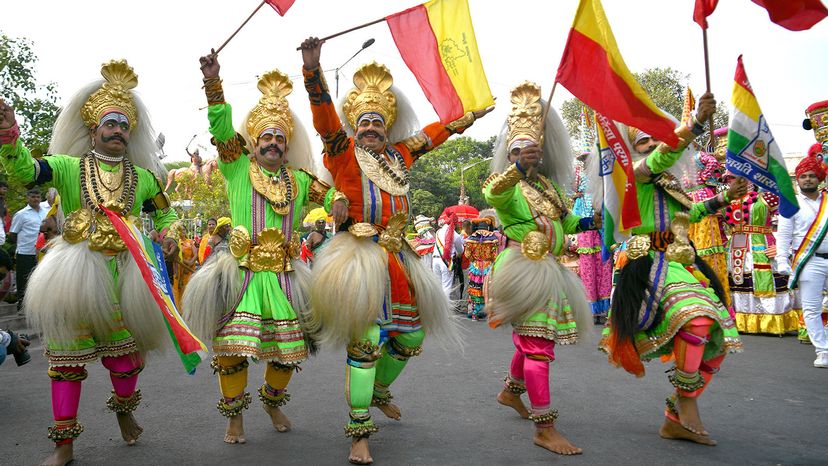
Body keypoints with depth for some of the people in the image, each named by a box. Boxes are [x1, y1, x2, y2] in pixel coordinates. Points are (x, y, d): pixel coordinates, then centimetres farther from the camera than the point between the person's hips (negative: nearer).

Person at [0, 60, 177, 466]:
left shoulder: (143, 177, 9)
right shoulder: (69, 167, 2)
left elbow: (165, 213, 20)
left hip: (124, 273, 2)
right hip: (76, 272, -2)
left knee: (124, 349, 10)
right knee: (68, 353, 2)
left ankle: (124, 411, 39)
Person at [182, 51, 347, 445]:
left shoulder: (298, 180, 14)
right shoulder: (238, 168, 3)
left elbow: (325, 191, 14)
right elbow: (221, 128, -7)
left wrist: (338, 200, -11)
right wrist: (213, 84, -19)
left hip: (283, 276, 4)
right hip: (241, 274, -3)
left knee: (288, 350, 9)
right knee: (232, 346, -6)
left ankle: (273, 404, 34)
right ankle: (234, 416, 14)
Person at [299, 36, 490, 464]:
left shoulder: (399, 155, 15)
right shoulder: (344, 152, -1)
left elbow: (431, 134, 29)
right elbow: (324, 114, -15)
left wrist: (468, 119, 38)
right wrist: (312, 67, -29)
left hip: (396, 259, 7)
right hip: (361, 256, -7)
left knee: (411, 336, 16)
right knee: (365, 339, -13)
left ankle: (380, 392, 43)